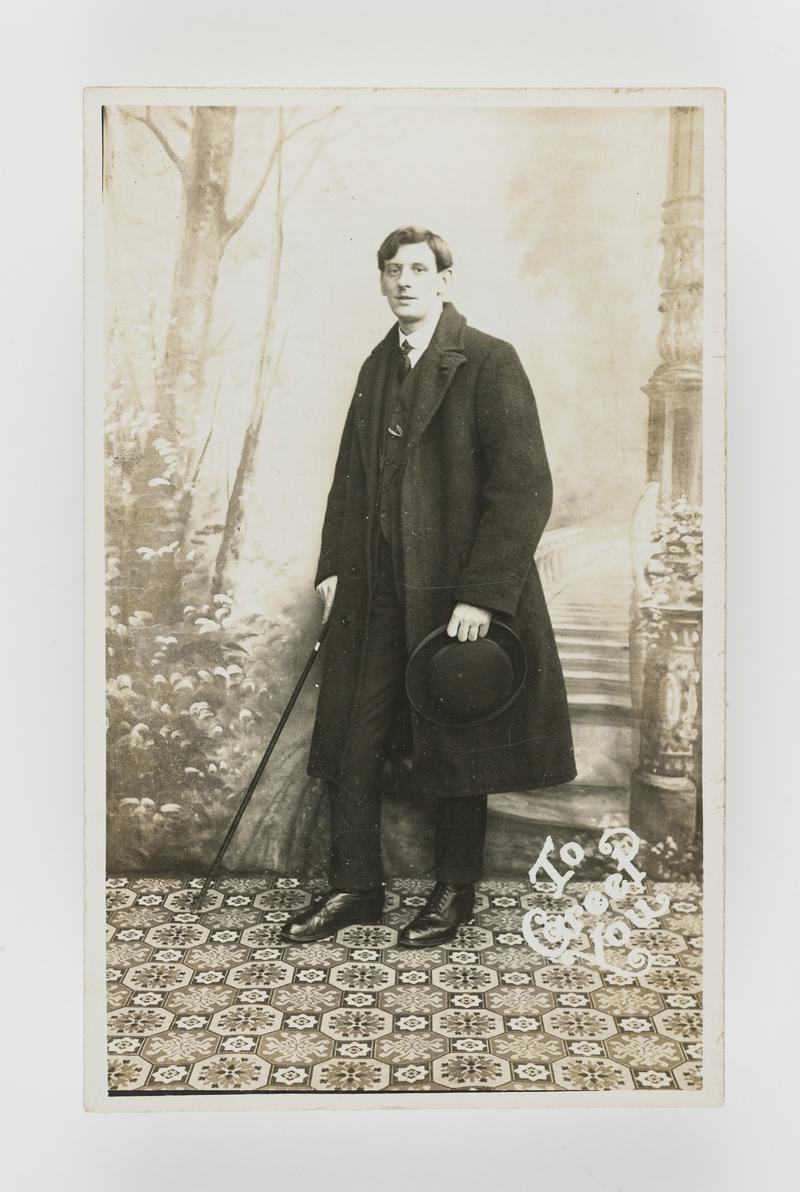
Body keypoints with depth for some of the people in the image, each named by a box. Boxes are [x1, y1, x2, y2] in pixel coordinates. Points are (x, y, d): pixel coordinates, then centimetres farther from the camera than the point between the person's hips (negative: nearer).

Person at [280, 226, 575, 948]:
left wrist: (480, 594, -18)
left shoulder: (489, 362, -7)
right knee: (352, 748, 8)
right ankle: (355, 887, 25)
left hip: (457, 593, -6)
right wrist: (334, 565, 8)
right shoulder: (377, 367, 14)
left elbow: (525, 487, -13)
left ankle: (456, 892, 26)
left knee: (455, 748, 8)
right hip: (376, 592, 6)